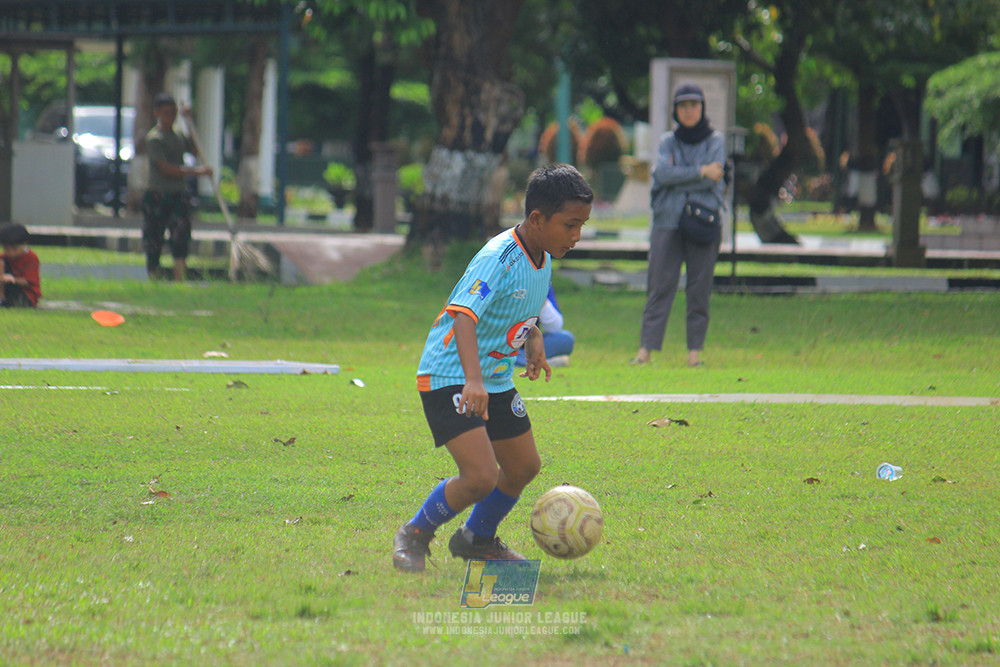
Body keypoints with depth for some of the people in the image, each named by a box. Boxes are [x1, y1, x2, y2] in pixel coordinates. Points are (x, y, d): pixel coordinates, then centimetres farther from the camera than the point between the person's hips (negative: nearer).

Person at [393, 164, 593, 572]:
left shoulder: (543, 258, 3)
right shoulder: (498, 259, -26)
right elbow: (463, 315, -39)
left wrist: (535, 342, 13)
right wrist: (473, 381, -51)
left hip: (496, 379, 9)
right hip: (449, 378, -9)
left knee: (524, 466, 18)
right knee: (480, 477, -20)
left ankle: (477, 539, 41)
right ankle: (414, 536, 5)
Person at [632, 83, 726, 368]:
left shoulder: (715, 141, 9)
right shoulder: (668, 141, 12)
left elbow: (714, 178, -7)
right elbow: (663, 173, -6)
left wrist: (678, 179, -6)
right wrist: (701, 172, -10)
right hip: (667, 223, 1)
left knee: (699, 288, -2)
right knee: (659, 285, -5)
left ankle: (695, 350, 2)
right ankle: (645, 348, -9)